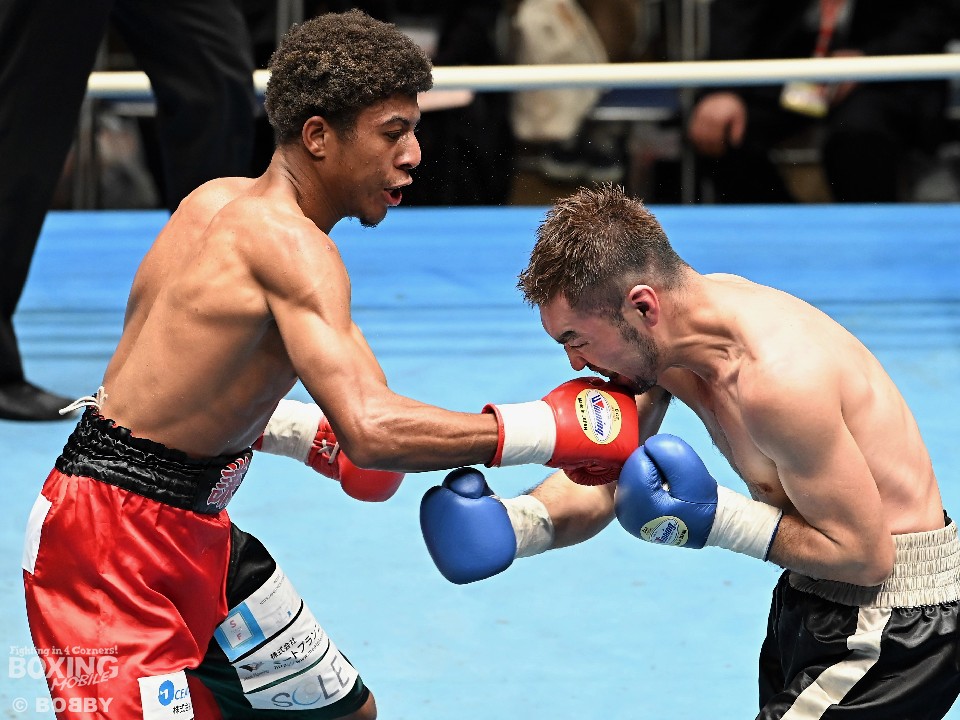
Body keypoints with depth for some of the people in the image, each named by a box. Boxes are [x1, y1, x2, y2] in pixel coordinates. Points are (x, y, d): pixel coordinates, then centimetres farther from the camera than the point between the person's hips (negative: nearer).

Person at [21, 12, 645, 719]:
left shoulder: (217, 201, 8)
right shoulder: (291, 245, -21)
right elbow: (372, 431, -34)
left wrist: (312, 436, 9)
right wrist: (548, 428, -26)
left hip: (195, 527, 10)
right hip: (112, 534, -10)